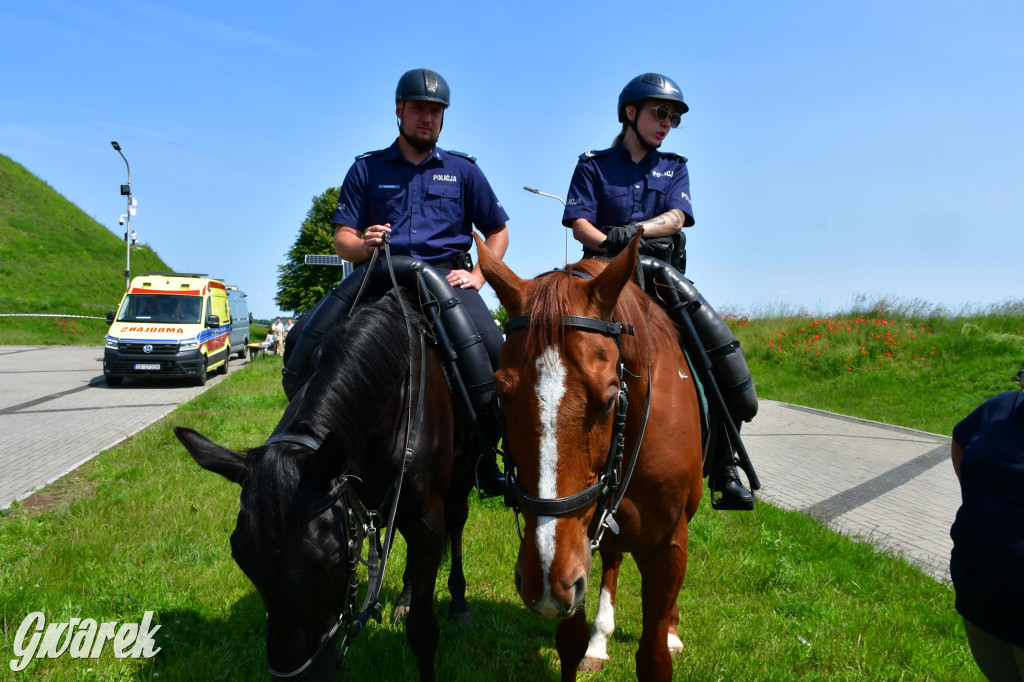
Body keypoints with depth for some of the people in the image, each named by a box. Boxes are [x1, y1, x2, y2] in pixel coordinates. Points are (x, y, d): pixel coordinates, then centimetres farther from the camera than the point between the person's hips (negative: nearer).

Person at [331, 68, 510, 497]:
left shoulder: (463, 170, 19)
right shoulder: (367, 169, 16)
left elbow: (498, 232, 22)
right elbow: (342, 239, 11)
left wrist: (476, 276, 5)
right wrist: (363, 245, -13)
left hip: (447, 276, 0)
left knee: (492, 348, -27)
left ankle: (488, 465, -11)